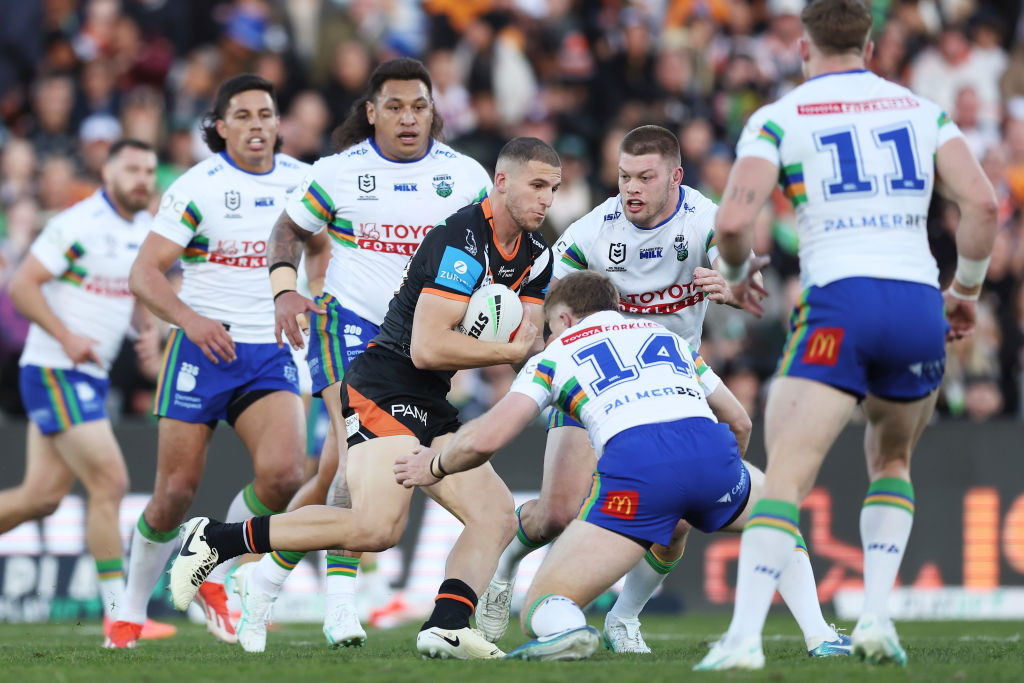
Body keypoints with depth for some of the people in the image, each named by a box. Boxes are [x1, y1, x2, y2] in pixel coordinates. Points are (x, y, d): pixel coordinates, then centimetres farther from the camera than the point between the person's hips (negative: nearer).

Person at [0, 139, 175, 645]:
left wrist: (148, 327, 4)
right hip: (55, 372, -9)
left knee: (42, 495, 9)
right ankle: (118, 613, -8)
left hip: (90, 376, 9)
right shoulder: (78, 225, -15)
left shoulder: (144, 231, 11)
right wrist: (67, 336, -23)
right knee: (109, 482, -12)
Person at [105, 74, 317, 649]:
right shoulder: (197, 188, -8)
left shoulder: (301, 180, 4)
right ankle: (133, 607, 22)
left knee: (283, 474, -20)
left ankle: (213, 575, 5)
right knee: (176, 494, -2)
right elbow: (144, 273, -10)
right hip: (203, 350, -3)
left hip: (272, 356, 3)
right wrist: (188, 317, -26)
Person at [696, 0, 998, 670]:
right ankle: (877, 617, 11)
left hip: (838, 303, -3)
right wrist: (968, 288, 16)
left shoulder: (779, 119, 6)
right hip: (919, 306, 4)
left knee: (786, 476, -7)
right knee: (892, 459, 25)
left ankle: (745, 635, -22)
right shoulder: (922, 111, 15)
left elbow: (733, 221, -7)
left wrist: (738, 273, 15)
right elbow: (982, 203, 3)